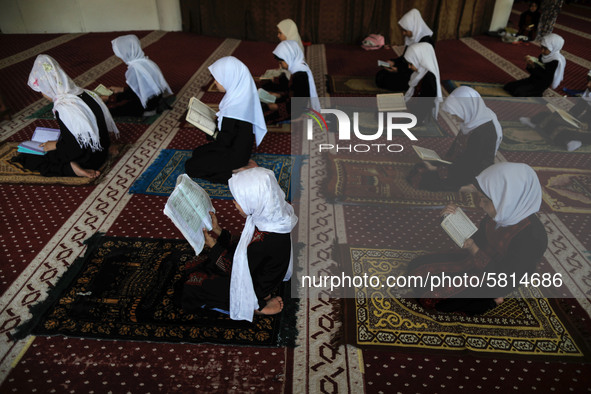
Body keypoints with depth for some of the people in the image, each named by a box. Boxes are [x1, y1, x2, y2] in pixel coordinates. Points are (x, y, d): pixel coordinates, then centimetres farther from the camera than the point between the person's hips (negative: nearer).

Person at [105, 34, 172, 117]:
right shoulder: (145, 62, 2)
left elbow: (131, 94, -16)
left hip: (147, 105, -9)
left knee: (109, 107, -4)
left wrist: (109, 98, -5)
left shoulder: (135, 68, -24)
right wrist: (121, 89, 18)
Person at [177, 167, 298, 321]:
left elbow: (238, 272, -21)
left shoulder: (262, 240, -38)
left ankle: (256, 306, 4)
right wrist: (218, 231, -5)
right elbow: (242, 251, 0)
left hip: (255, 290, -8)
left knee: (193, 281, 3)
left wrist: (214, 246, -15)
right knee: (203, 259, 18)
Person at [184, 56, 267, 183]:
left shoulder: (233, 106, -31)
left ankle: (235, 173, -5)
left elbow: (224, 141, -25)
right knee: (197, 152, 25)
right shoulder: (242, 95, -3)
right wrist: (217, 119, 2)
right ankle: (242, 165, 10)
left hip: (234, 155, -9)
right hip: (240, 147, 9)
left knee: (190, 167, 2)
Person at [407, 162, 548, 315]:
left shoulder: (531, 238, -33)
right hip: (475, 260, 8)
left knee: (430, 298, -12)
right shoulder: (499, 215, -13)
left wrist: (476, 251, -23)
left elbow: (505, 281, -25)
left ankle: (488, 302, 4)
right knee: (416, 266, 4)